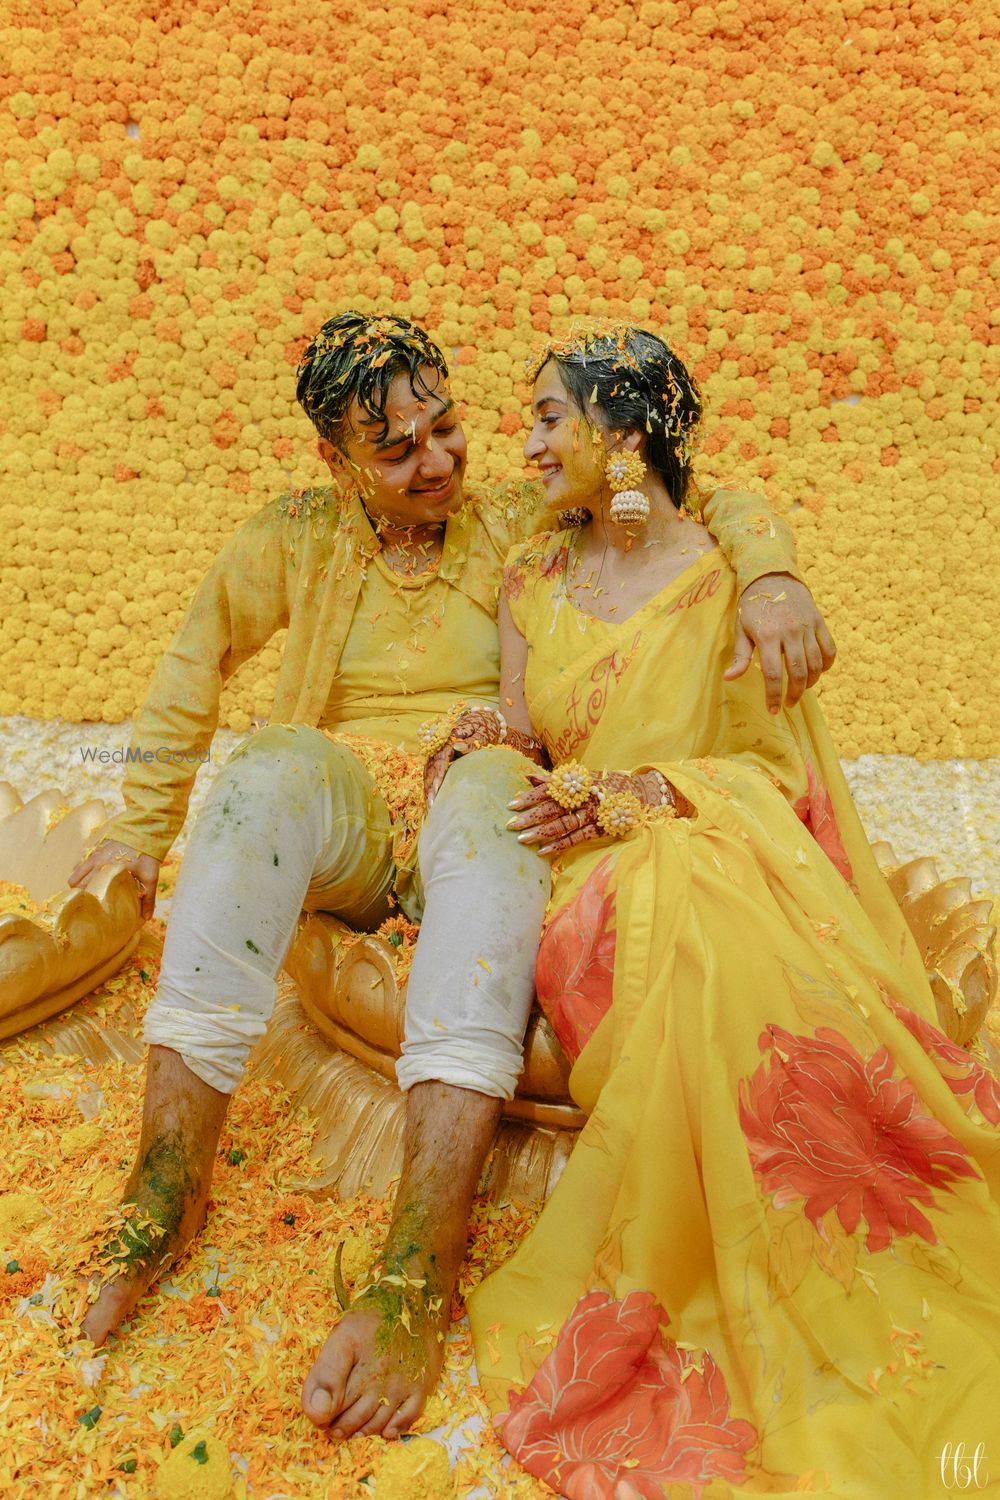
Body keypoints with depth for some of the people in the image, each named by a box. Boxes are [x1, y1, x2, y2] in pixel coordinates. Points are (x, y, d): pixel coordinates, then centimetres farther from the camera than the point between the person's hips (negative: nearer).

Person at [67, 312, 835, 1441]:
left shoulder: (519, 523, 8)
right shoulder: (297, 537, 11)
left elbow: (710, 505, 6)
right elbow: (198, 657, 15)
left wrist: (770, 578, -16)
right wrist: (143, 825, 11)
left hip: (474, 823, -1)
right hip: (339, 831, 1)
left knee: (490, 778, -38)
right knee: (276, 763, -33)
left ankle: (416, 1277, -50)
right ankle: (168, 1180, -35)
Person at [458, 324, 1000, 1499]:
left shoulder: (730, 576, 3)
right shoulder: (533, 577, 14)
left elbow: (782, 766, -1)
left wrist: (634, 794, -14)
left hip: (723, 855, -2)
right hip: (585, 881, 2)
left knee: (699, 913, -38)